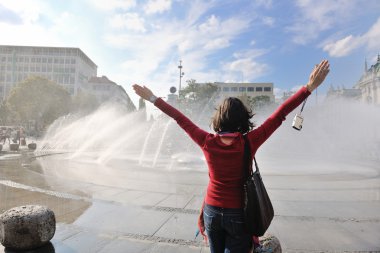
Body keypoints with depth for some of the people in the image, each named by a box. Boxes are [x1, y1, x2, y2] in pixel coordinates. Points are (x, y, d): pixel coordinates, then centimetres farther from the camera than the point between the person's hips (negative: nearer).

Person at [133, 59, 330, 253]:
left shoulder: (207, 142, -15)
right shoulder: (249, 143, -19)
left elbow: (180, 118, -7)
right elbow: (279, 115, -18)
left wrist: (152, 98, 4)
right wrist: (310, 87, -12)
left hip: (212, 211, 3)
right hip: (238, 214, -2)